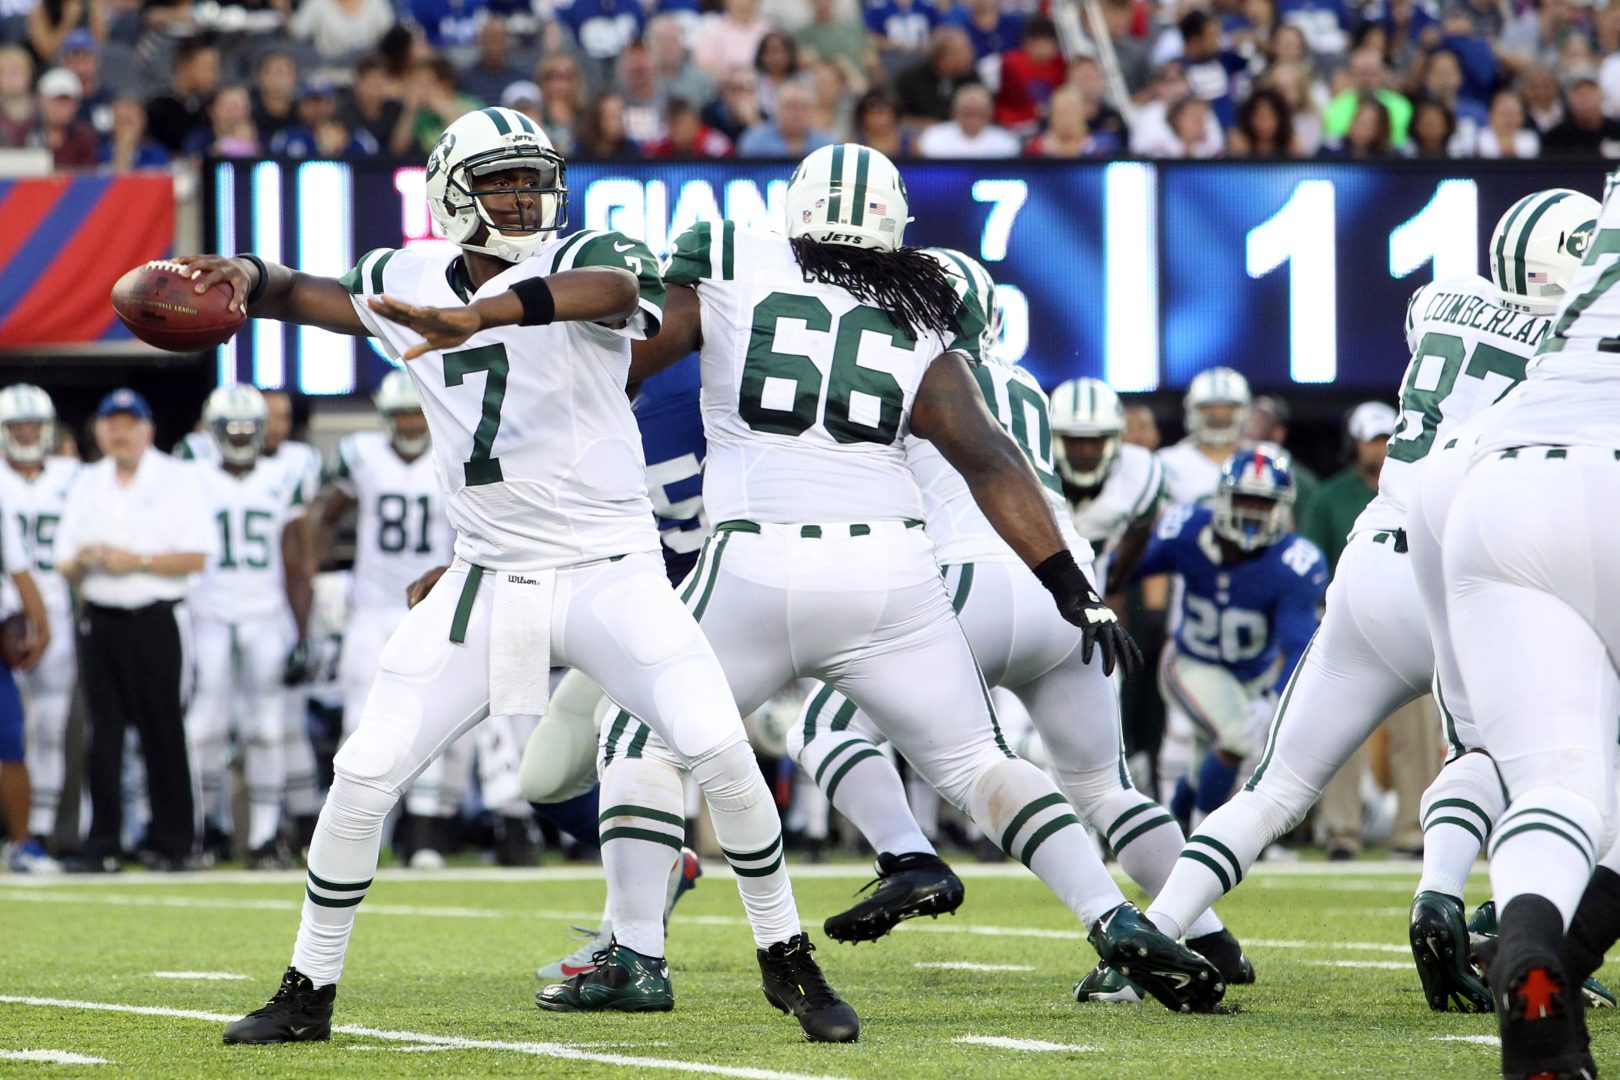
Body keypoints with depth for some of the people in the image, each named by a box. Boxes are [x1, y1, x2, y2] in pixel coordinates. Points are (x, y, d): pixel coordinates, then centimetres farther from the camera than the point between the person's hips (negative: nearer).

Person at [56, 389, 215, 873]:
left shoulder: (176, 479, 2)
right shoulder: (86, 484, 15)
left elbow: (196, 557, -6)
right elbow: (66, 565, 15)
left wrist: (137, 561, -14)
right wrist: (82, 560, -8)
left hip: (155, 619, -4)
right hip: (100, 619, 4)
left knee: (162, 732, -3)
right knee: (104, 733, 2)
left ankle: (172, 844, 2)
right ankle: (102, 845, 4)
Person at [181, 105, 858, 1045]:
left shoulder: (584, 260, -11)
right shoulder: (411, 282, 5)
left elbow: (614, 287, -36)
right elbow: (314, 297, 21)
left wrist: (475, 317, -51)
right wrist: (250, 279, -4)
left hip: (612, 571, -4)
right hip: (488, 581, 4)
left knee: (720, 750, -17)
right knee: (365, 774, -3)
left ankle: (788, 960, 3)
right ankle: (309, 990, 12)